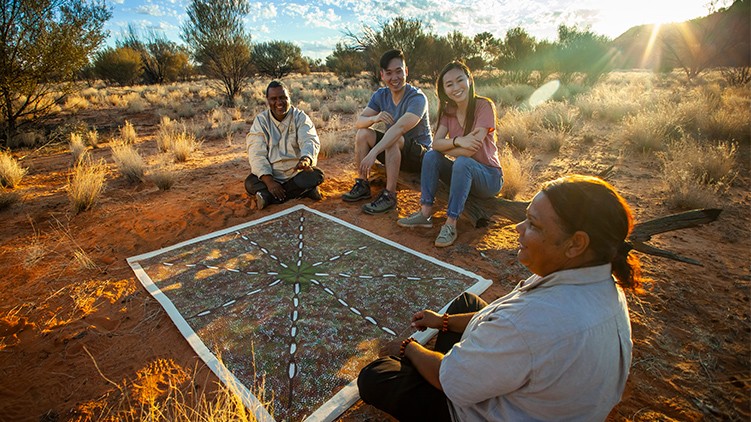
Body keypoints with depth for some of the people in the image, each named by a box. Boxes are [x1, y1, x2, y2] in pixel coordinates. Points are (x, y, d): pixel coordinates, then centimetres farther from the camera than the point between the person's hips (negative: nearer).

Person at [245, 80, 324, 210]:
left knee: (316, 175, -28)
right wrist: (269, 181, -25)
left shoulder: (300, 117, -2)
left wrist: (305, 159, -44)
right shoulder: (260, 120, -1)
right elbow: (257, 154, -10)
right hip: (271, 175, 0)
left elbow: (310, 141, -19)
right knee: (250, 183, -25)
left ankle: (269, 196, -21)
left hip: (297, 173, 0)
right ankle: (303, 191, -27)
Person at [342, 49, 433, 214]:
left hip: (420, 154, -6)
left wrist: (373, 153, -45)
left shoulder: (417, 98, -21)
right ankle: (362, 185, -8)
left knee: (393, 140, -35)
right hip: (392, 150, 6)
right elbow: (358, 122, -9)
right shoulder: (380, 95, 0)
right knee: (363, 133, -13)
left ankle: (389, 195, -26)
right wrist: (374, 118, -32)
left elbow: (399, 128, -35)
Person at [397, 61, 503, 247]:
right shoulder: (449, 110, 1)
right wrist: (457, 141, -32)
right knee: (431, 156, -15)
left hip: (489, 176, -5)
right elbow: (436, 143, -13)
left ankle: (451, 223, -29)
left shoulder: (484, 106, -16)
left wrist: (445, 146, -12)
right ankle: (426, 213, -17)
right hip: (464, 173, 5)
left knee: (462, 162, -34)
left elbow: (471, 150, -25)